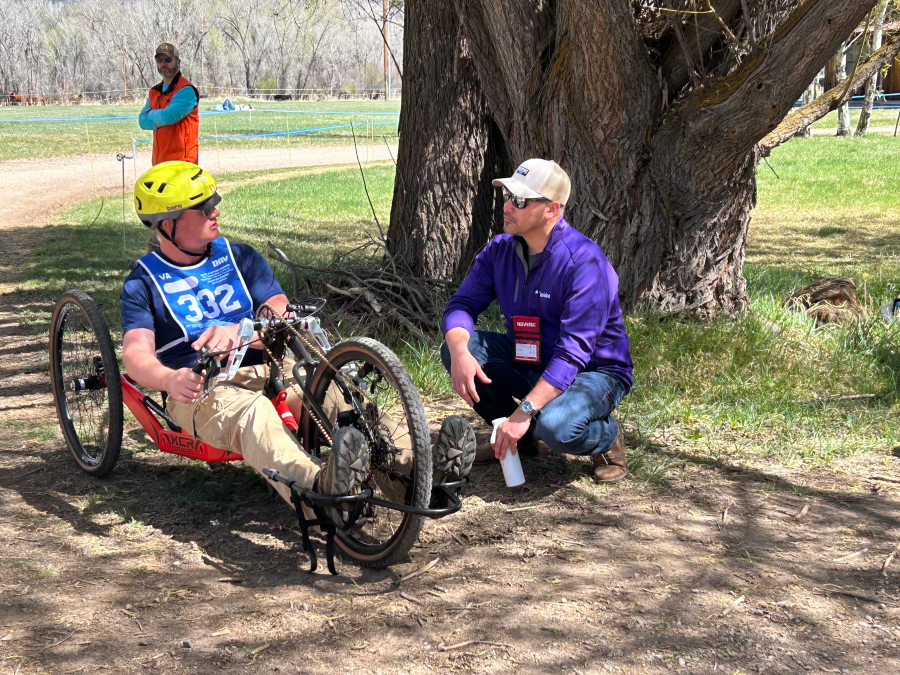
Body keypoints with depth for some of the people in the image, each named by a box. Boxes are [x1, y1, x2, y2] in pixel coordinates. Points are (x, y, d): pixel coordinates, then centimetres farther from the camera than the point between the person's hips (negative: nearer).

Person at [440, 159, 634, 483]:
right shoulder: (500, 250, -3)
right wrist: (460, 351, -29)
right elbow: (462, 304, -5)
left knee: (554, 425, -37)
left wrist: (524, 410, -35)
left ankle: (606, 437, 1)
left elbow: (573, 352, -29)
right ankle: (517, 438, 4)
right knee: (454, 349, -14)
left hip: (594, 372, -7)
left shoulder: (584, 261, -25)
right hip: (530, 366, 7)